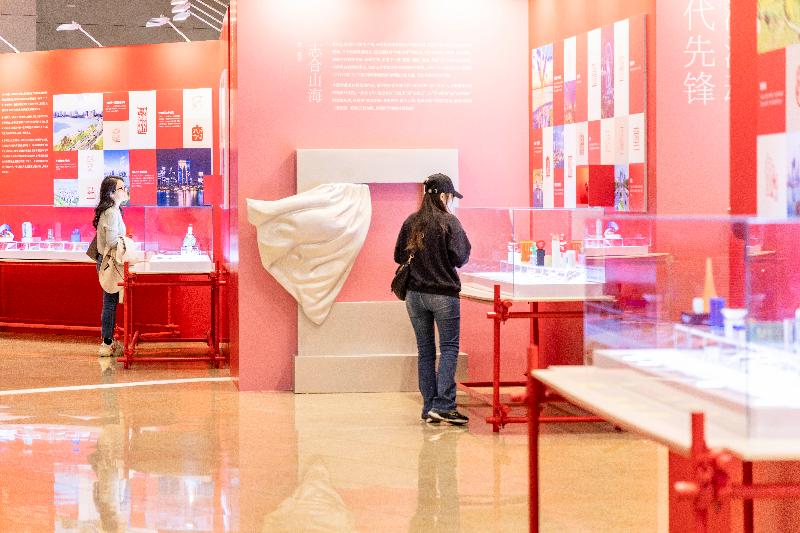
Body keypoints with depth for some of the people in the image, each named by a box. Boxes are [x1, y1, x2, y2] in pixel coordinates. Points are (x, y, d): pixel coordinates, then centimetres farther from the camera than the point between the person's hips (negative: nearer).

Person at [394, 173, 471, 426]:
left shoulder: (411, 222, 4)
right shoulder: (449, 222, -10)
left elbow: (399, 256, 9)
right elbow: (459, 258, -11)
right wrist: (466, 243, 7)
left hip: (415, 294, 5)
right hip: (443, 295, -5)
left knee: (425, 350, 10)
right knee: (449, 348, 0)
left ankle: (429, 408, 11)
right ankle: (443, 406, -10)